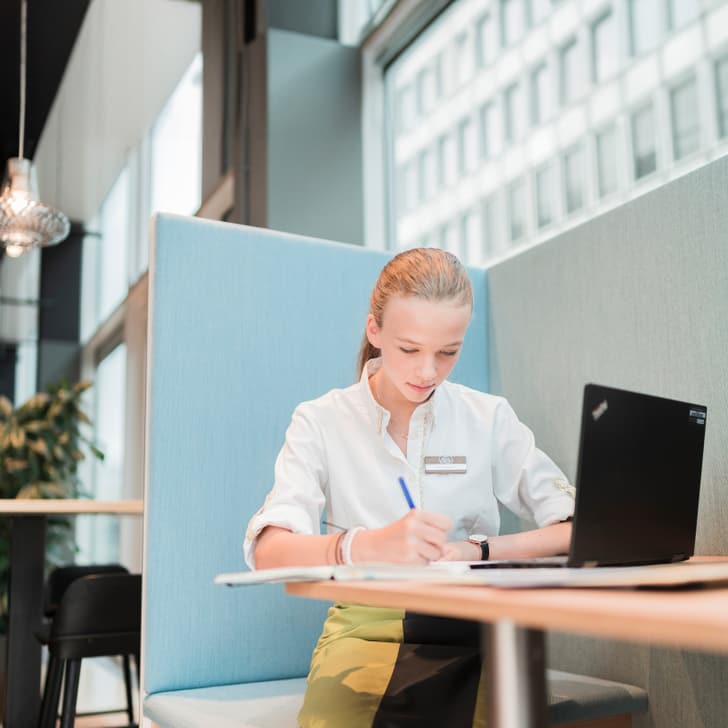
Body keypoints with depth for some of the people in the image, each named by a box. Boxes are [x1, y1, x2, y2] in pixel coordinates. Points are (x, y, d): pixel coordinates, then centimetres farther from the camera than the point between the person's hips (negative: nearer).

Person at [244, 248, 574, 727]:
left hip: (473, 633, 2)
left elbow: (574, 529, -1)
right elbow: (267, 550, -14)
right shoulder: (321, 422, 0)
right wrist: (367, 546, -33)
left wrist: (476, 551, -19)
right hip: (366, 630, -1)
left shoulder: (490, 418, 5)